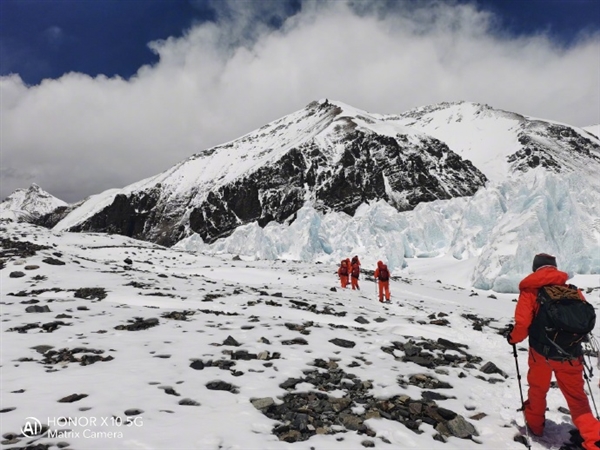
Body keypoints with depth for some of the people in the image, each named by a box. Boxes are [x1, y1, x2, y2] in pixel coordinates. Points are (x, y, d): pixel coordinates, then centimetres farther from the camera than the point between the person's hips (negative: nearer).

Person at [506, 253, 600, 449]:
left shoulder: (530, 291, -8)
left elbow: (522, 324, -15)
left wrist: (513, 338, 4)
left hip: (542, 352, -2)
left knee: (537, 389, 22)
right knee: (577, 398, 15)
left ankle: (535, 424, 40)